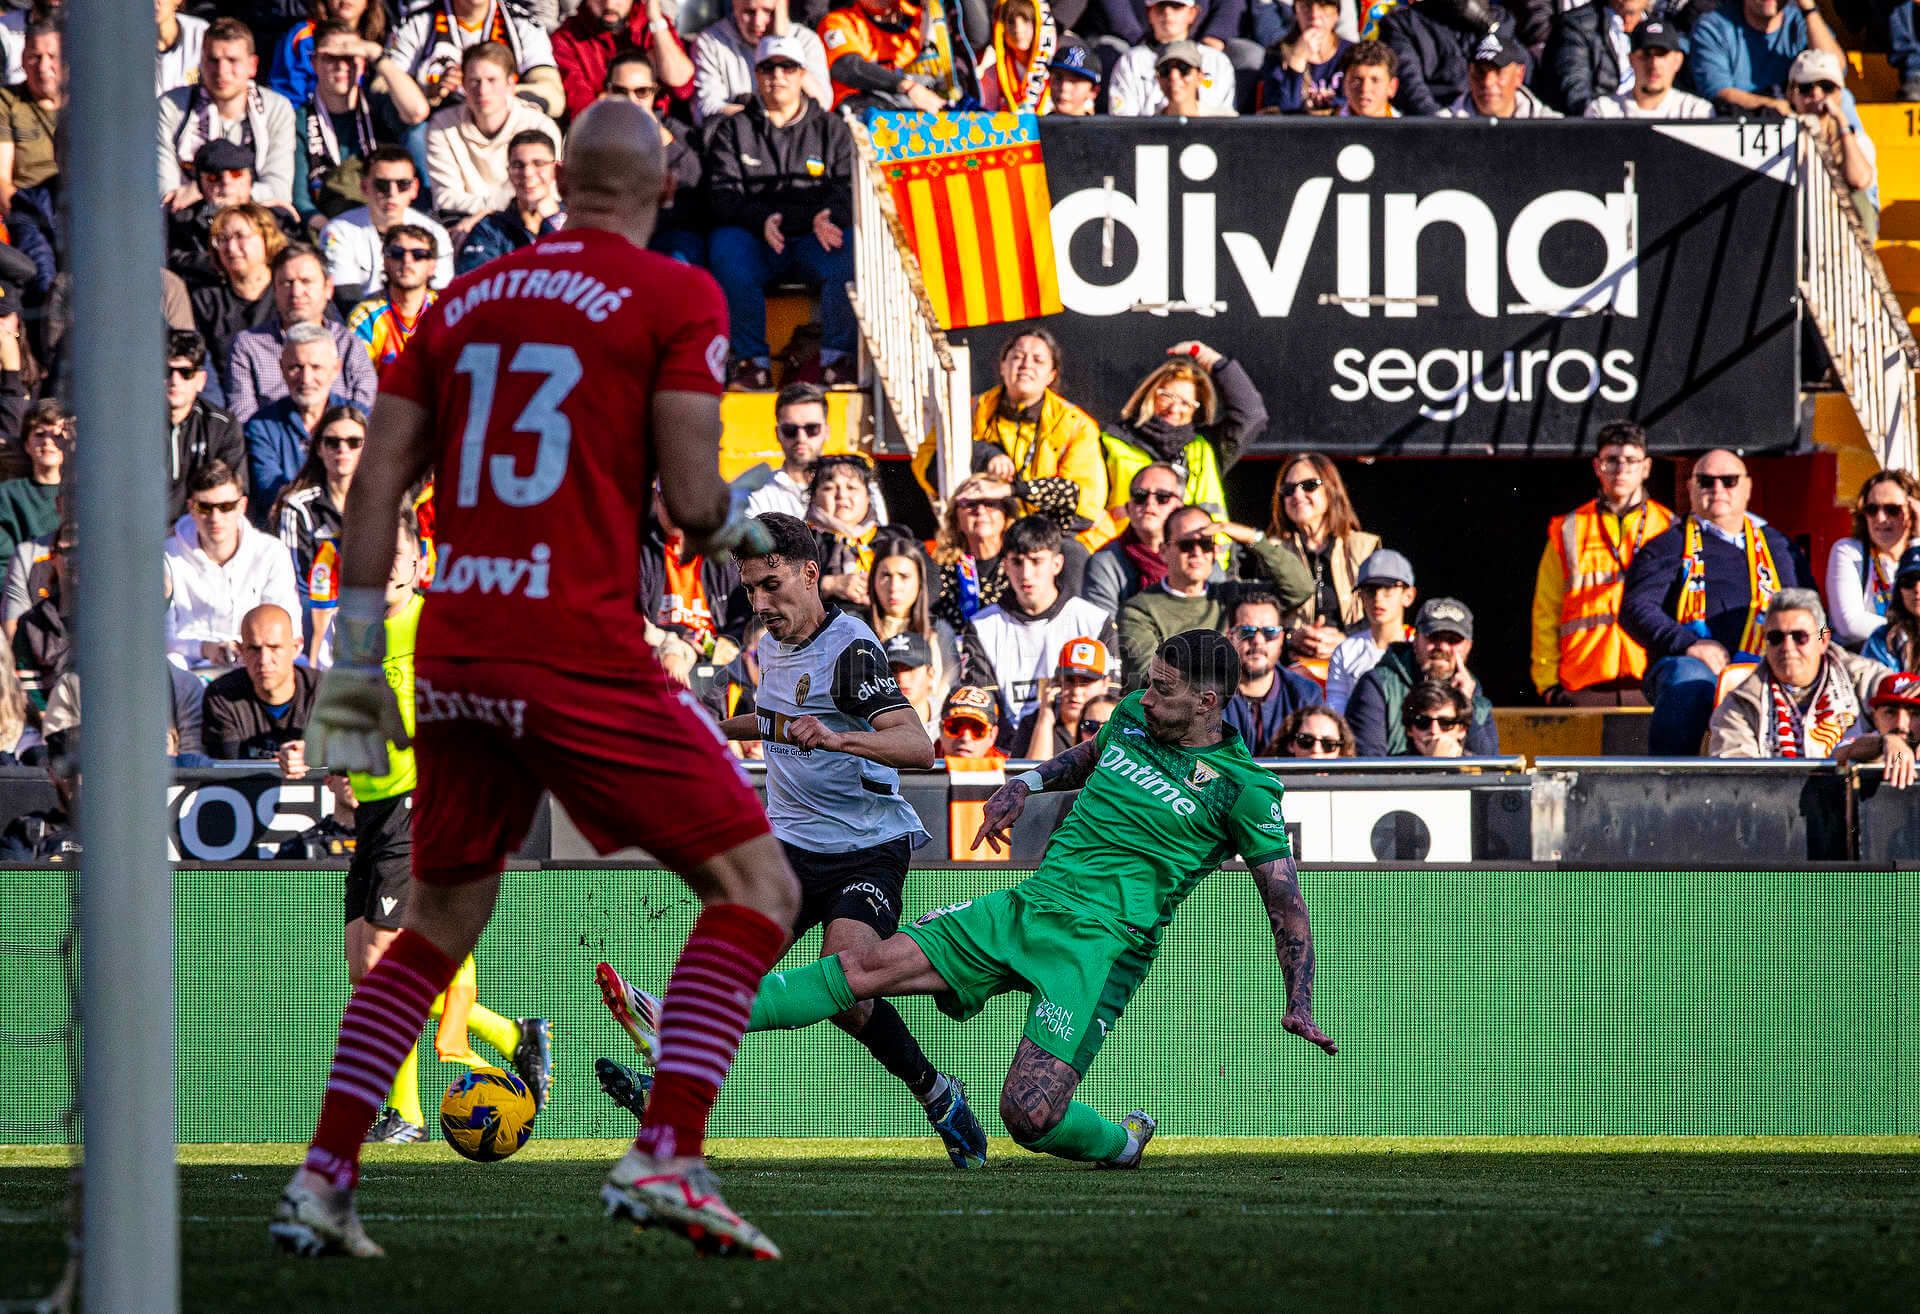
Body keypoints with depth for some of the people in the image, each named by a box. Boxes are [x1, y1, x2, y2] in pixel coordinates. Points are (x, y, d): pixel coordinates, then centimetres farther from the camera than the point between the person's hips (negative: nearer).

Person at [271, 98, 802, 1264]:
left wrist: (356, 666, 16)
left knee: (441, 923, 21)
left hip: (454, 655, 6)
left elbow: (377, 490, 12)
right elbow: (691, 502, -9)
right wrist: (738, 527, 15)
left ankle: (323, 1180, 13)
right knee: (755, 888, 2)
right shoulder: (676, 299, -2)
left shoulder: (460, 304, 15)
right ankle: (666, 1158, -13)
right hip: (580, 657, -6)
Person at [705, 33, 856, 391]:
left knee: (849, 247, -33)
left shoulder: (832, 129, 15)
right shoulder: (733, 131, 14)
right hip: (756, 239, 0)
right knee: (726, 245, -34)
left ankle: (837, 358, -25)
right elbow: (722, 195, 1)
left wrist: (825, 219, -21)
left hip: (814, 239, 0)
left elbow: (849, 191, 3)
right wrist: (763, 220, -19)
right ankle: (753, 361, -29)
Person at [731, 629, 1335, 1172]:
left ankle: (1122, 1143, 12)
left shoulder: (1244, 789, -7)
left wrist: (1299, 1005, -8)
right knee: (866, 967, -8)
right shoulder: (1133, 714, 10)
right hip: (1025, 905, 6)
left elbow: (1286, 901, -2)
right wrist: (1026, 783, 19)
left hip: (1102, 943, -6)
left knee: (1030, 1116, -19)